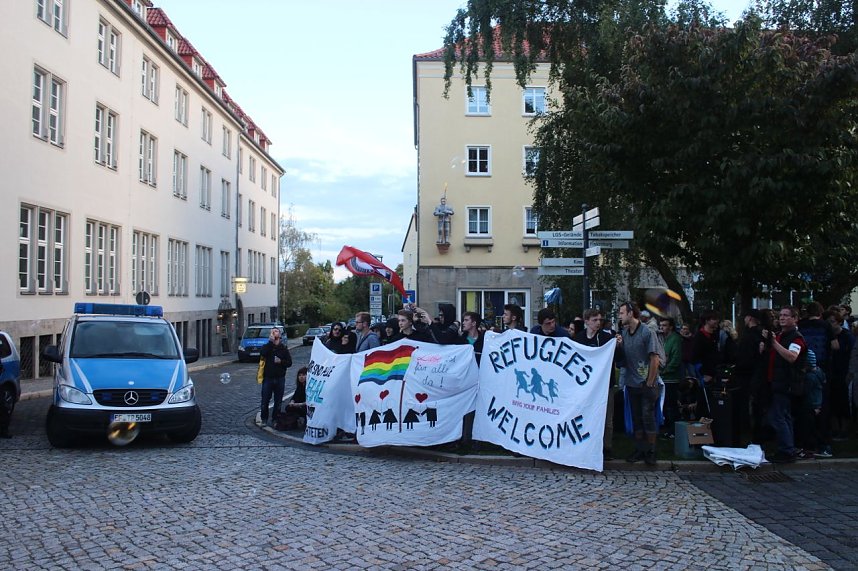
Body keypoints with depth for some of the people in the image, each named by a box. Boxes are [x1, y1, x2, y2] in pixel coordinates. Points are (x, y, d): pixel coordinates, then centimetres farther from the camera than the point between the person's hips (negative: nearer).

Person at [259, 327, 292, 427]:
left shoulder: (283, 348, 6)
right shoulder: (267, 346, 4)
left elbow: (289, 362, 3)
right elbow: (262, 354, -19)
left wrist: (281, 361, -15)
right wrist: (270, 341, -18)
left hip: (280, 378, 1)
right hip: (268, 377, -1)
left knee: (278, 401, 6)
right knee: (265, 400, 1)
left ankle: (275, 419, 18)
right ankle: (264, 419, 15)